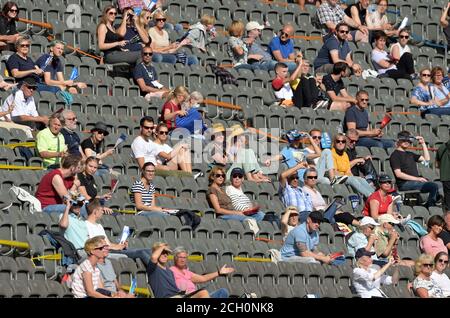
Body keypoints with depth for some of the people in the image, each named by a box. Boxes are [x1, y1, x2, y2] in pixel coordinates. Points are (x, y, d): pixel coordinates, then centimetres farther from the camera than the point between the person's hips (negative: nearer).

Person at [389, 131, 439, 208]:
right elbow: (398, 174, -11)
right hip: (404, 184, -9)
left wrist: (423, 143, 21)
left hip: (415, 181, 9)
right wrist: (417, 179, -15)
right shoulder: (395, 155, 0)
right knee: (434, 186, -25)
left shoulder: (409, 154, 26)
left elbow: (426, 159, 26)